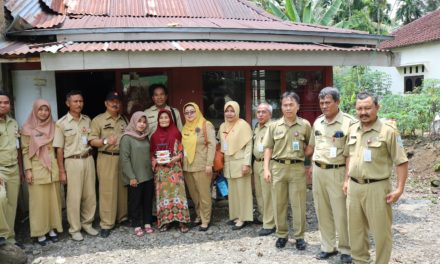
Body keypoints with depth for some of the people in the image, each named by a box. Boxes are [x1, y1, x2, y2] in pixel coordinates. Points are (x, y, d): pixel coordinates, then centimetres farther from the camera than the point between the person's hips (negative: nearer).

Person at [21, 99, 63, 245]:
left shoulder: (53, 127, 7)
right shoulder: (28, 129, -3)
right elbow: (25, 151, -4)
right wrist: (28, 170, -10)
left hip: (52, 168, 4)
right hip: (37, 168, -3)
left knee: (53, 199, 8)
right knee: (39, 201, 1)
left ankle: (52, 228, 20)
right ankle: (40, 232, 12)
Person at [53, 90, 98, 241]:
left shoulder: (87, 120, 7)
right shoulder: (61, 123, -5)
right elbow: (59, 149, -5)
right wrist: (62, 171, -7)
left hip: (88, 160, 4)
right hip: (72, 162, -4)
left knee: (90, 194, 10)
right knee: (74, 197, 1)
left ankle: (87, 223, 26)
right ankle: (74, 229, 14)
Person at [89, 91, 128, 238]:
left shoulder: (124, 120, 15)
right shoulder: (98, 120, 1)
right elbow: (92, 141, -4)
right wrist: (105, 141, -19)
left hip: (123, 158, 4)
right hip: (106, 159, -4)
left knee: (123, 189, 9)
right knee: (107, 191, -4)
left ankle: (123, 217, 24)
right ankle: (106, 224, 3)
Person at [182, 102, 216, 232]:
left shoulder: (206, 125, -6)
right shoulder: (185, 127, 12)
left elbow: (212, 145, -10)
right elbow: (183, 146, 16)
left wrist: (209, 164, -15)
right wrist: (182, 161, 9)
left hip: (201, 166, -6)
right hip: (187, 166, 6)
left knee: (203, 194, 1)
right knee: (193, 194, 14)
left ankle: (205, 220, 11)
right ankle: (199, 215, 29)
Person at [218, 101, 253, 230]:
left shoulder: (243, 125, -10)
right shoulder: (223, 126, 11)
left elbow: (249, 145, -13)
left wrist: (246, 163, -19)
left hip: (240, 163, -6)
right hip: (228, 163, 7)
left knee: (242, 190, -1)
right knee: (232, 191, 12)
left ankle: (243, 218, 7)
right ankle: (235, 215, 23)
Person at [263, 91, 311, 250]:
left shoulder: (305, 125, 2)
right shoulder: (274, 126, 5)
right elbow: (268, 148, 6)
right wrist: (266, 169, -1)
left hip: (297, 168, -1)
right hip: (277, 167, 2)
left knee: (298, 204, 4)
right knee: (279, 203, 9)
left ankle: (299, 236, 19)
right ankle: (282, 234, 24)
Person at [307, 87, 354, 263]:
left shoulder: (348, 122, -11)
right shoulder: (317, 122, 9)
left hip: (337, 172, -6)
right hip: (318, 171, 6)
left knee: (341, 213, 1)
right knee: (322, 211, 12)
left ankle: (345, 249, 17)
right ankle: (328, 246, 25)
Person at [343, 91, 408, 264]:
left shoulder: (388, 131, -11)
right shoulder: (352, 130, 7)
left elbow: (401, 162, -10)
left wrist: (399, 188, -14)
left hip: (377, 188, -6)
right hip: (354, 187, 6)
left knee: (381, 231, 5)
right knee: (355, 229, 16)